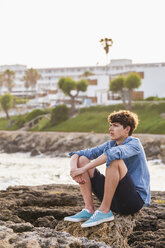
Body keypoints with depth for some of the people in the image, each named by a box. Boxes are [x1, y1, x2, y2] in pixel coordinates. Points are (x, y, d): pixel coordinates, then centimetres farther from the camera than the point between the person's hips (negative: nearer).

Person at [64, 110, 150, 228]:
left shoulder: (134, 143, -11)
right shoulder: (110, 144, 9)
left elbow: (114, 153, -34)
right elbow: (77, 154, 4)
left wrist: (83, 169, -34)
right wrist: (74, 169, -20)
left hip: (136, 199, -7)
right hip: (114, 199, 7)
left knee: (114, 161, -31)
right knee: (82, 159, 0)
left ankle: (104, 211, -24)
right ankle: (89, 209, -10)